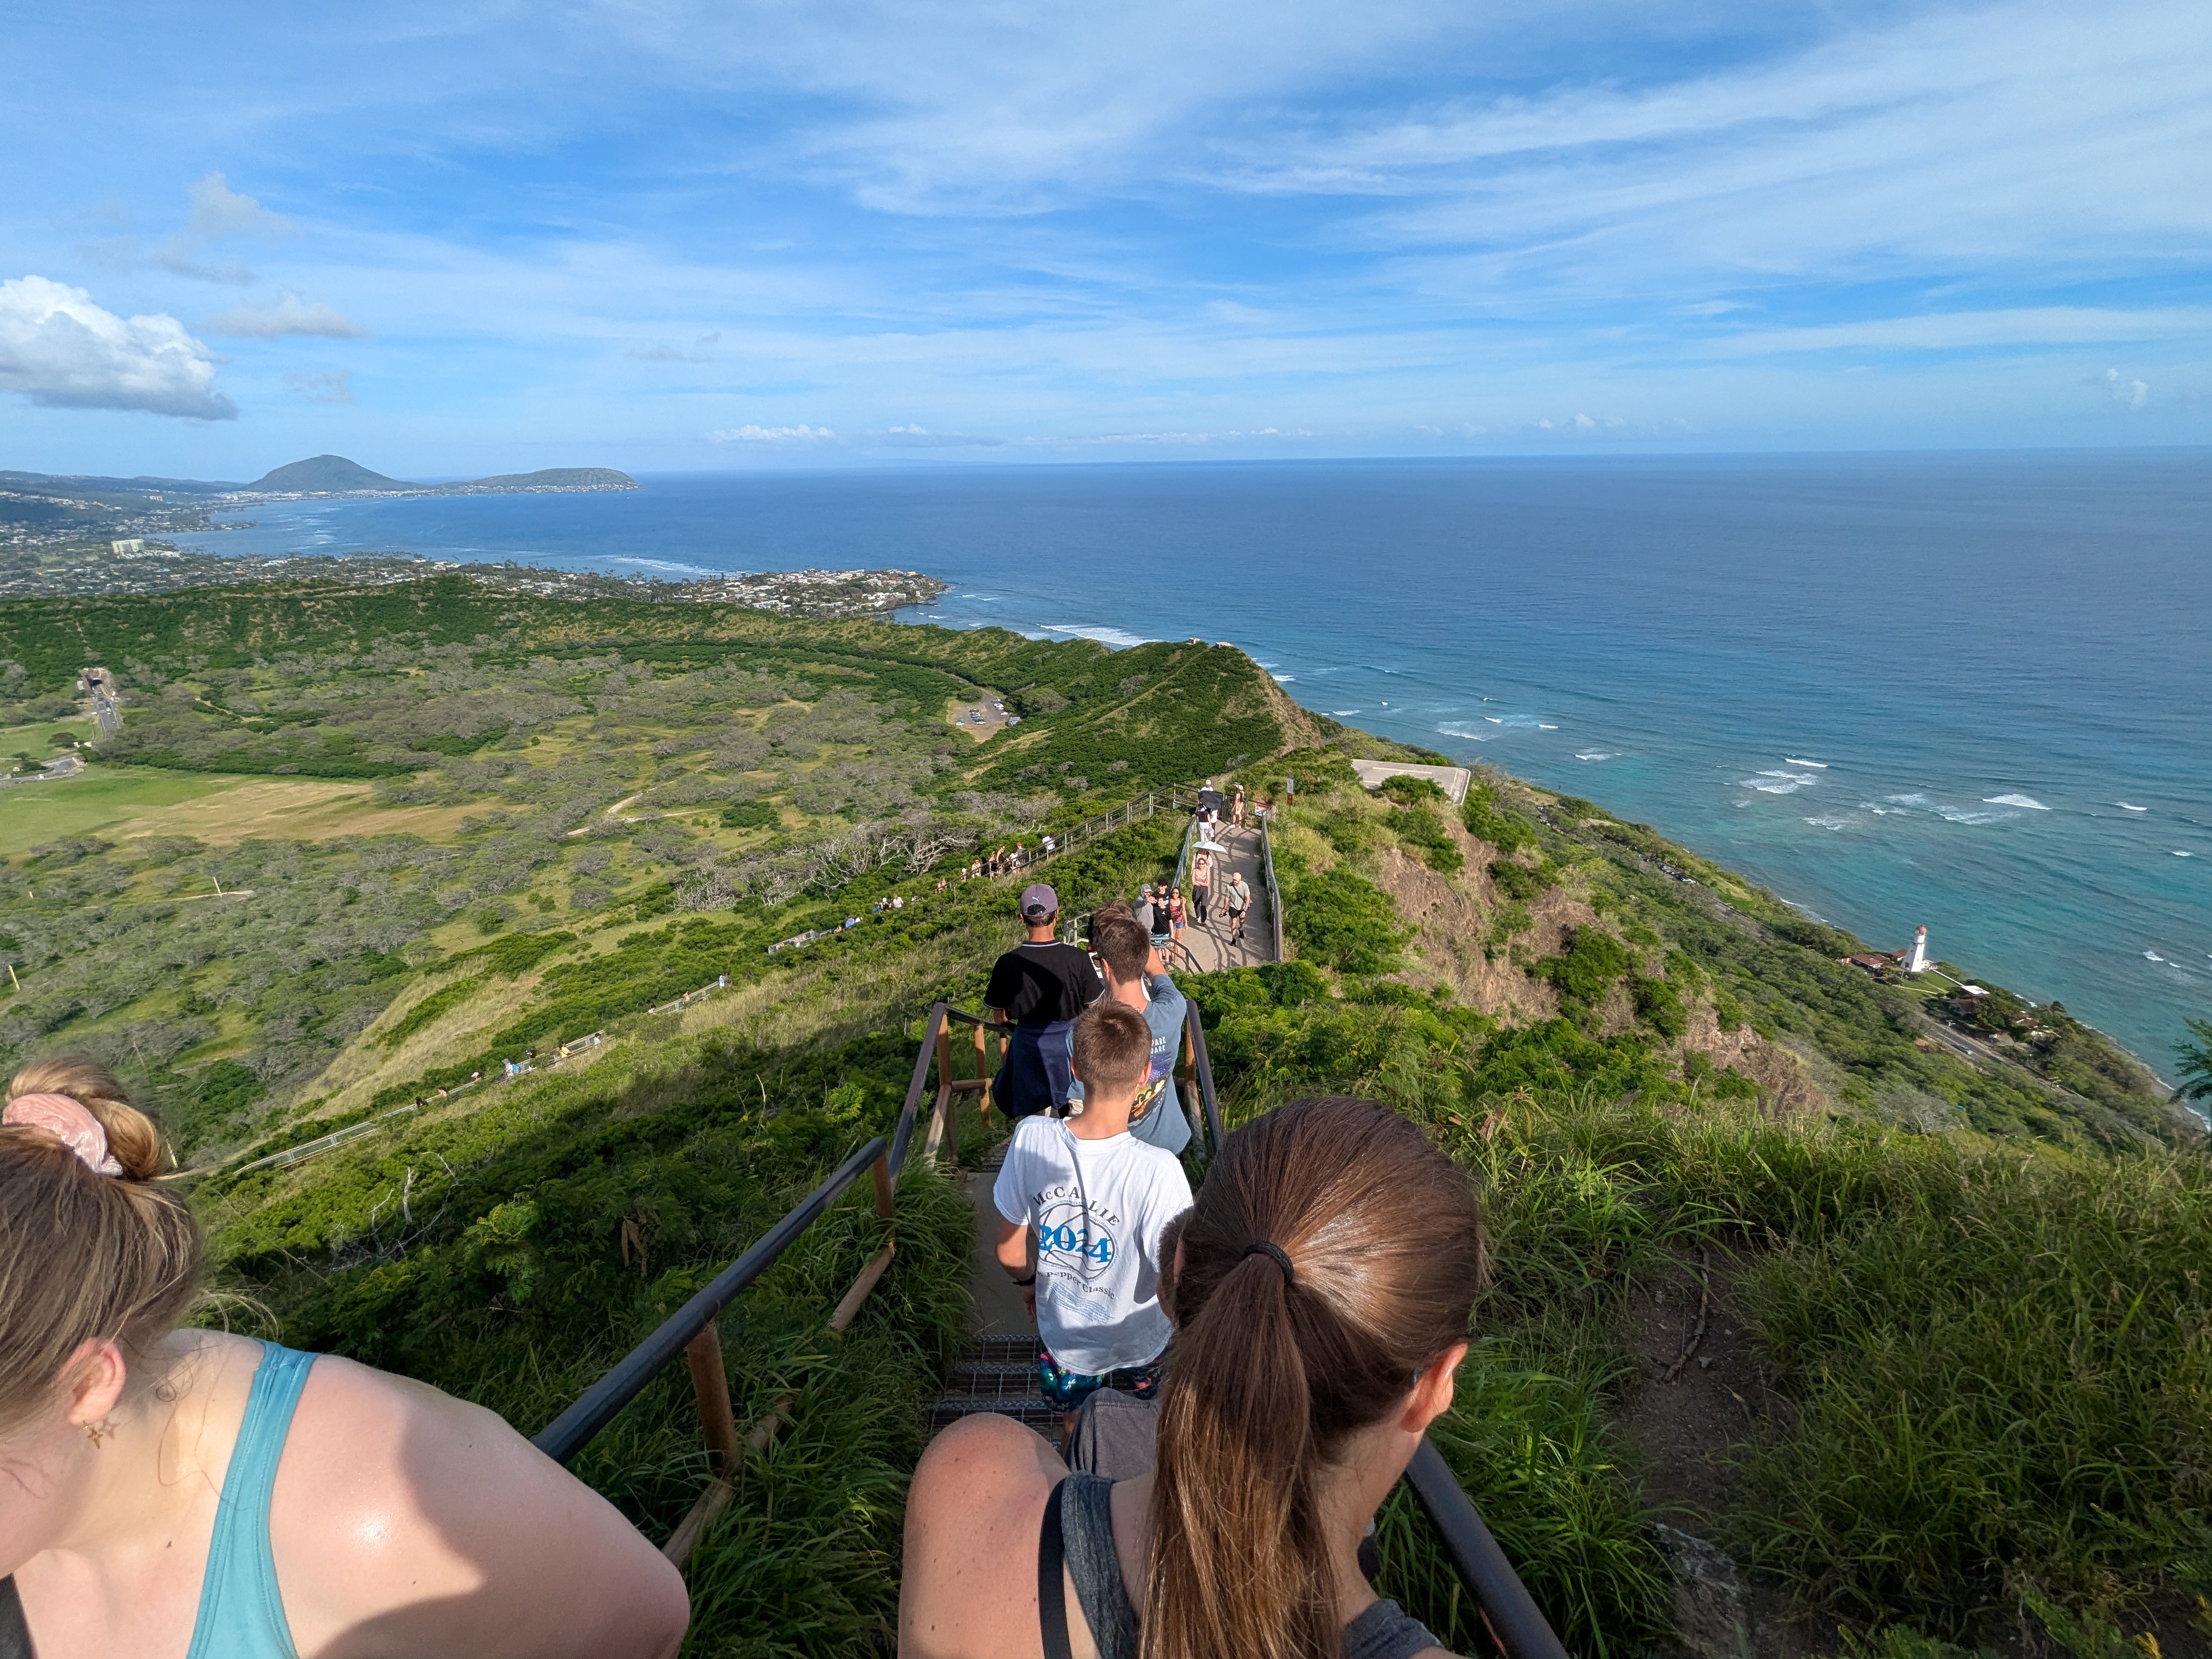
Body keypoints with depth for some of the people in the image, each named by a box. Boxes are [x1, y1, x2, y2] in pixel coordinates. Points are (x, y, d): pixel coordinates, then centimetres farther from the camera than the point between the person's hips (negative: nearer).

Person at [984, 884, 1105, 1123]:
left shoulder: (1007, 964, -16)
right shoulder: (1078, 959, -19)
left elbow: (1000, 1018, -3)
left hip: (1029, 1048, 1)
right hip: (1071, 1044, -1)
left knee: (1037, 1122, 21)